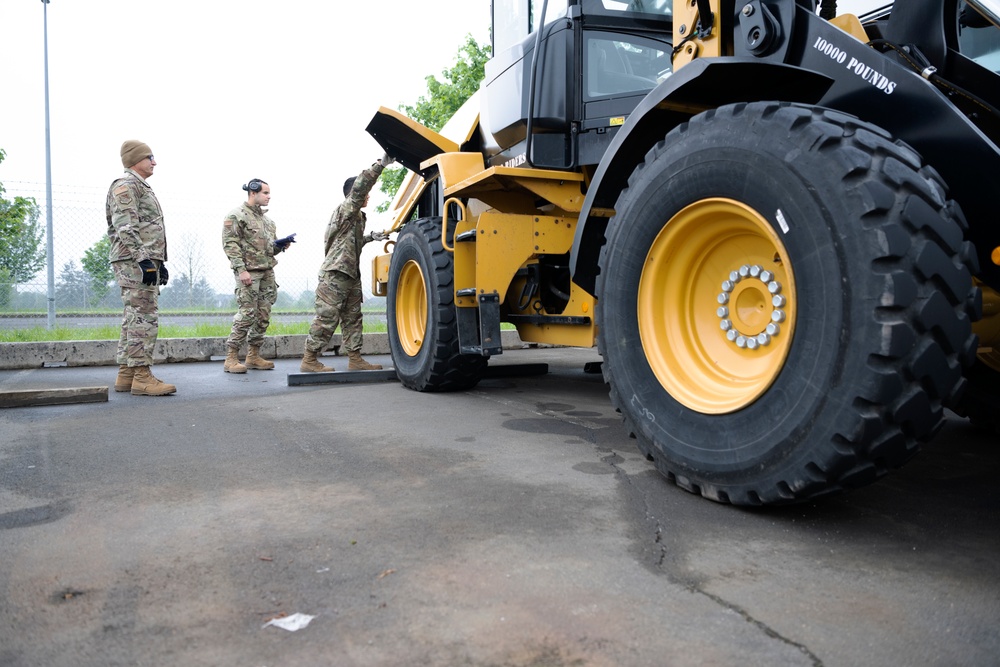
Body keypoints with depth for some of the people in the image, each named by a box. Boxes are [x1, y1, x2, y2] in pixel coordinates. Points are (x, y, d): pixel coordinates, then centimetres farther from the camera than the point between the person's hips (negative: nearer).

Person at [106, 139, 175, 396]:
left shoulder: (142, 188, 25)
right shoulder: (125, 185, -7)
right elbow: (125, 228, -17)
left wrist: (159, 261, 23)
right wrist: (143, 259, -24)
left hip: (145, 262, 10)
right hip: (134, 262, -10)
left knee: (134, 318, 9)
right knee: (144, 317, -13)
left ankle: (126, 375, 13)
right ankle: (141, 376, -12)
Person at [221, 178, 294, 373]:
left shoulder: (266, 219, 20)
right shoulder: (236, 215, -4)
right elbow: (230, 244, -11)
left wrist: (281, 245, 4)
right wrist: (241, 269, -19)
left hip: (267, 272, 8)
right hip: (248, 272, -8)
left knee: (263, 316, 7)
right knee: (246, 314, -11)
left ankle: (254, 356, 15)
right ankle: (231, 359, -5)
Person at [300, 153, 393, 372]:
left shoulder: (355, 217, 22)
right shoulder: (346, 209, -6)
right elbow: (360, 185, -22)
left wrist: (370, 237, 23)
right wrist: (381, 164, -25)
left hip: (350, 274, 10)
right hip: (335, 273, -10)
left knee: (352, 317, 9)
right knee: (327, 317, -9)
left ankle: (355, 359, 12)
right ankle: (309, 360, -4)